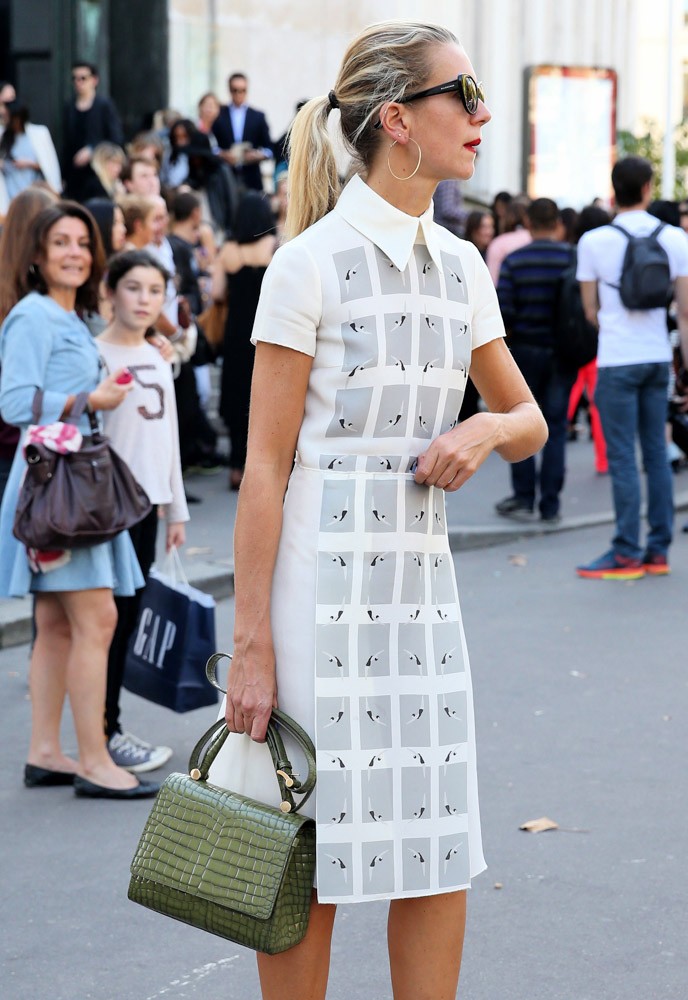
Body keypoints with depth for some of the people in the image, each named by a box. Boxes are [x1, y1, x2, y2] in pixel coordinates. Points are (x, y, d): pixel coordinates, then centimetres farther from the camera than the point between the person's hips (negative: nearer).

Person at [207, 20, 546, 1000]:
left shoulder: (460, 266, 10)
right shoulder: (311, 263, -9)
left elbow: (530, 421, 20)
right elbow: (266, 465, -10)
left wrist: (485, 430, -5)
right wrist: (250, 643, -13)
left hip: (421, 578, 6)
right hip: (319, 577, -6)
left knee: (441, 862, 7)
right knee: (309, 861, 2)